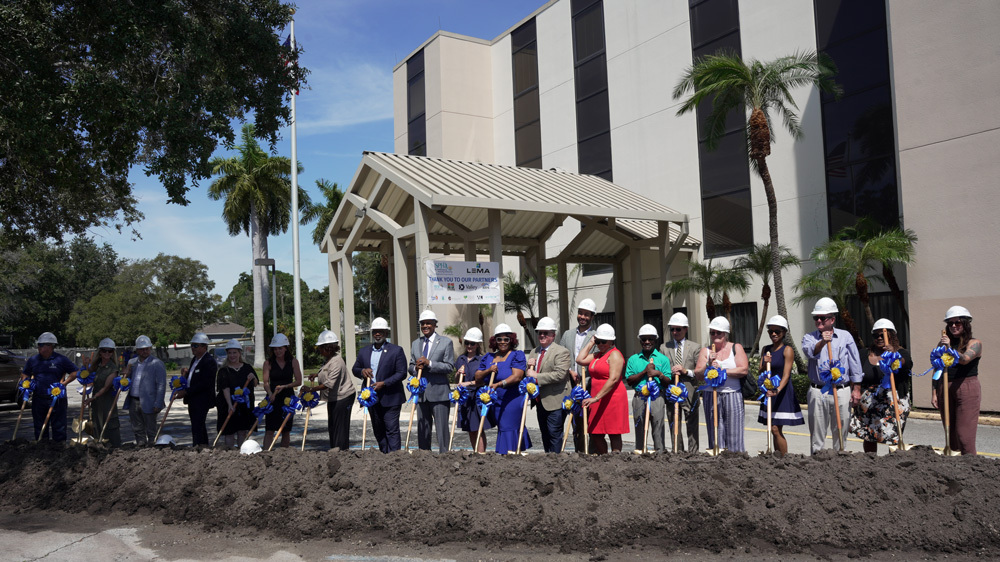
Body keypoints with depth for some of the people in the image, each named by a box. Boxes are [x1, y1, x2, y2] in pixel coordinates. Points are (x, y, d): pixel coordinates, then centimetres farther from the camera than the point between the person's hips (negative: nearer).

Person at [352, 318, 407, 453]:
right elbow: (354, 369, 16)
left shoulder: (396, 351, -5)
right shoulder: (364, 351, 10)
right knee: (378, 431, 13)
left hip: (390, 398, -5)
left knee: (392, 430, -6)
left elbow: (402, 373, -9)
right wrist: (362, 371, -8)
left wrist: (384, 383, -19)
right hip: (372, 398, 5)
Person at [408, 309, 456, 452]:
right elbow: (411, 367, 16)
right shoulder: (415, 344, 14)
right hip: (421, 393, 5)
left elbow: (450, 367, -9)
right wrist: (415, 367, -8)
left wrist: (429, 363, -18)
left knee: (442, 428, -2)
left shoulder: (446, 342, -2)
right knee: (422, 428, 11)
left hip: (439, 392, -5)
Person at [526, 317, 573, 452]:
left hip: (555, 401, -8)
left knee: (554, 433, -7)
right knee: (545, 434, 15)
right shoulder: (534, 352, 16)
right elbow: (529, 374, 22)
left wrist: (537, 376, -19)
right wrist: (529, 366, -1)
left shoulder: (562, 352, -9)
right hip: (540, 401, 8)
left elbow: (560, 374, -22)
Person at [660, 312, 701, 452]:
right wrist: (670, 372, -10)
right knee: (674, 428, 7)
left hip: (690, 393, -1)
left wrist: (686, 371, -13)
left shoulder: (695, 347, 6)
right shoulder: (664, 347, 10)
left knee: (692, 429, 2)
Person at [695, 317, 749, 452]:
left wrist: (722, 371, -10)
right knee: (715, 433, 1)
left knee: (734, 433, -2)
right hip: (711, 396, 2)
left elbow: (744, 370, -7)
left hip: (732, 395, -1)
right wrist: (708, 365, -14)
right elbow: (698, 375, 3)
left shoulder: (736, 348, 7)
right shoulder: (705, 351, 11)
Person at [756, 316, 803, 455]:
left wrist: (777, 390, -31)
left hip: (783, 393, -6)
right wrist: (765, 364, -14)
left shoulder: (787, 350, -8)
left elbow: (786, 375, -16)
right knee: (774, 429, 11)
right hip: (769, 392, 6)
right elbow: (760, 373, 7)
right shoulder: (765, 350, 11)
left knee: (776, 430, -10)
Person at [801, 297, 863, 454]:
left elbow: (855, 363, 8)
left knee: (841, 432, 7)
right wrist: (821, 342, -35)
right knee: (817, 433, 3)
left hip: (841, 391, 0)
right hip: (818, 392, 0)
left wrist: (856, 389, 3)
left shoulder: (845, 336, 8)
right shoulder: (809, 337, 7)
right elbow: (810, 352, -16)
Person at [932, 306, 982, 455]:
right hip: (945, 389, 5)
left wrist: (950, 348, -35)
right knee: (950, 433, 8)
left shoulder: (974, 343, 1)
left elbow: (964, 359, -20)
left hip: (967, 388, -5)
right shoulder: (943, 344, 13)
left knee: (964, 434, -10)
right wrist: (934, 392, 7)